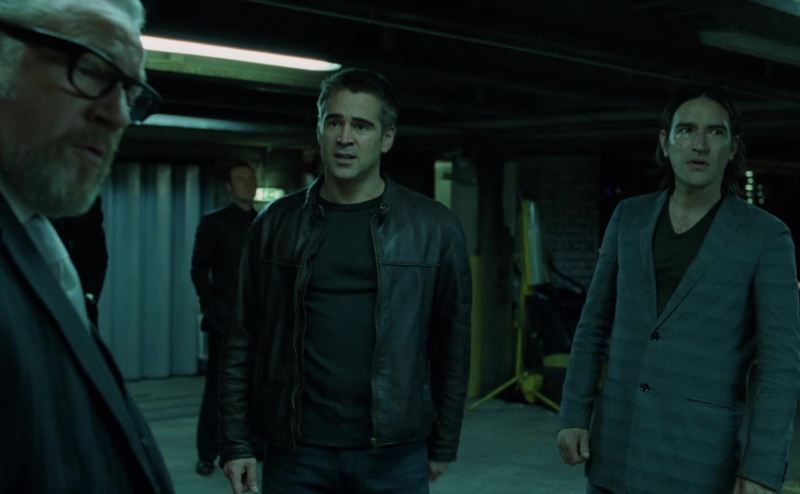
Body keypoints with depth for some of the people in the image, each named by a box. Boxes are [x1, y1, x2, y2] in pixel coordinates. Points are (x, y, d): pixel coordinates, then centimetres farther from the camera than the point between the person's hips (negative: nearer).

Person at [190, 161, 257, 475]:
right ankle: (207, 454, 6)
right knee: (217, 388, 0)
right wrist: (212, 309, -9)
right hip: (225, 319, -3)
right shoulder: (214, 222, 3)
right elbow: (199, 270, 0)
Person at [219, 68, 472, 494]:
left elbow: (452, 343, 4)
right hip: (295, 454, 1)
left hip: (393, 456, -1)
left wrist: (443, 445, 5)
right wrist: (236, 442, 1)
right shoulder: (276, 224, 4)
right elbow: (243, 341, 5)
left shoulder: (434, 228, 1)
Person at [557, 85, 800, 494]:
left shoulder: (765, 236, -6)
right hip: (617, 444, 4)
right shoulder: (630, 217, 6)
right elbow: (596, 324, 11)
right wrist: (573, 415, 3)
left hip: (699, 457, -4)